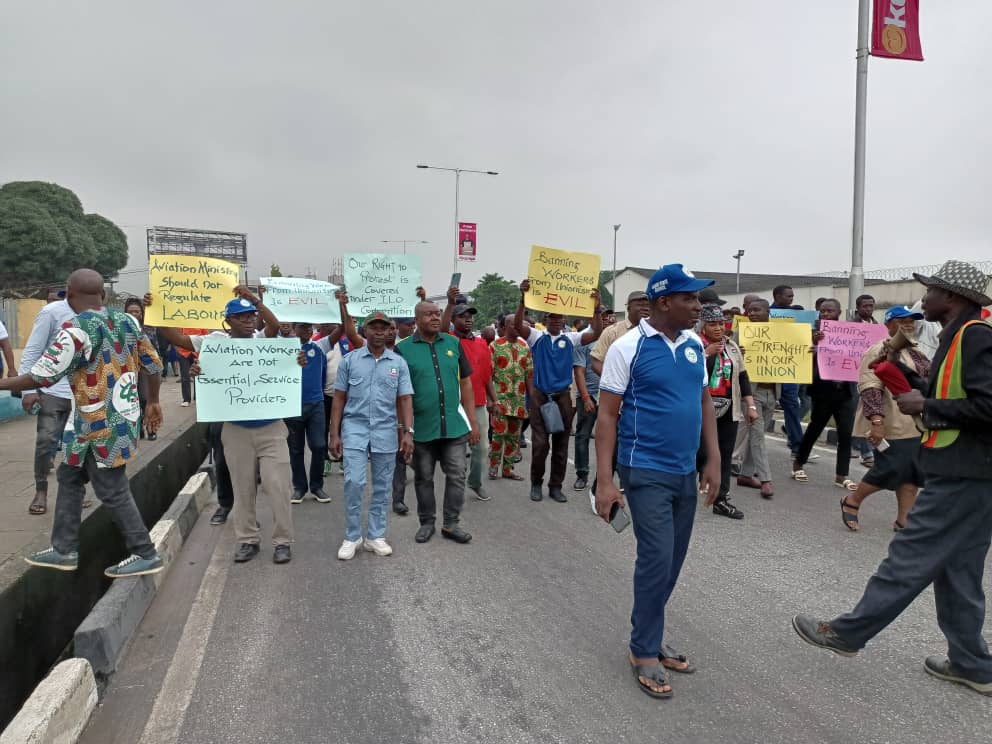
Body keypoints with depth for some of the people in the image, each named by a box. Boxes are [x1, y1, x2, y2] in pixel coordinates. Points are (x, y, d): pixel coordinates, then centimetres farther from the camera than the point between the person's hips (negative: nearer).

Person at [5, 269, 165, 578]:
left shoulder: (75, 330, -18)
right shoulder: (127, 320, 3)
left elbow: (41, 377, -16)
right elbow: (153, 365, 9)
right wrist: (153, 403, 22)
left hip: (101, 426, -8)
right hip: (123, 416, 8)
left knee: (113, 492, 2)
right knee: (69, 477, 20)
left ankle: (145, 555, 11)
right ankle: (64, 550, 28)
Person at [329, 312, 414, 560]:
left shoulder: (399, 363, 4)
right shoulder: (349, 360, 2)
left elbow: (404, 400, 4)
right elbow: (339, 399, 4)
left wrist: (408, 432, -5)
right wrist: (334, 433, -1)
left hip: (386, 431, 2)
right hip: (354, 428, -1)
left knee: (382, 487, 8)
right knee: (354, 482, -8)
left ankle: (375, 536, 21)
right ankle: (352, 536, 9)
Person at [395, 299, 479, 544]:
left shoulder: (453, 344, 4)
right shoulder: (403, 349, -5)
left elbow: (465, 383, 7)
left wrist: (473, 421, 4)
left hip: (454, 426, 2)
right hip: (421, 428, -2)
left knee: (457, 476, 7)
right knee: (424, 478, 12)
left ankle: (451, 524, 21)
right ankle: (427, 522, 28)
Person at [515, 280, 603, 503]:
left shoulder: (570, 338, 5)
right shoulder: (537, 337, 1)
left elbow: (596, 333, -6)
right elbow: (518, 325, -16)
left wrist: (596, 308, -20)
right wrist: (524, 299, -31)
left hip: (563, 397, 2)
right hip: (541, 396, -2)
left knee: (561, 445, 8)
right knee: (540, 444, -2)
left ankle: (555, 486, 20)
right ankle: (536, 484, 17)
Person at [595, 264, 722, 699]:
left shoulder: (696, 345, 6)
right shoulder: (627, 348, -12)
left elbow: (705, 402, 15)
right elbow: (607, 415, -11)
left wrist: (713, 461, 9)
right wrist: (605, 481, -16)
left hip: (685, 472, 7)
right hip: (646, 472, -7)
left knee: (671, 563, 14)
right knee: (657, 560, -6)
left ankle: (648, 636, 32)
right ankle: (644, 652, 14)